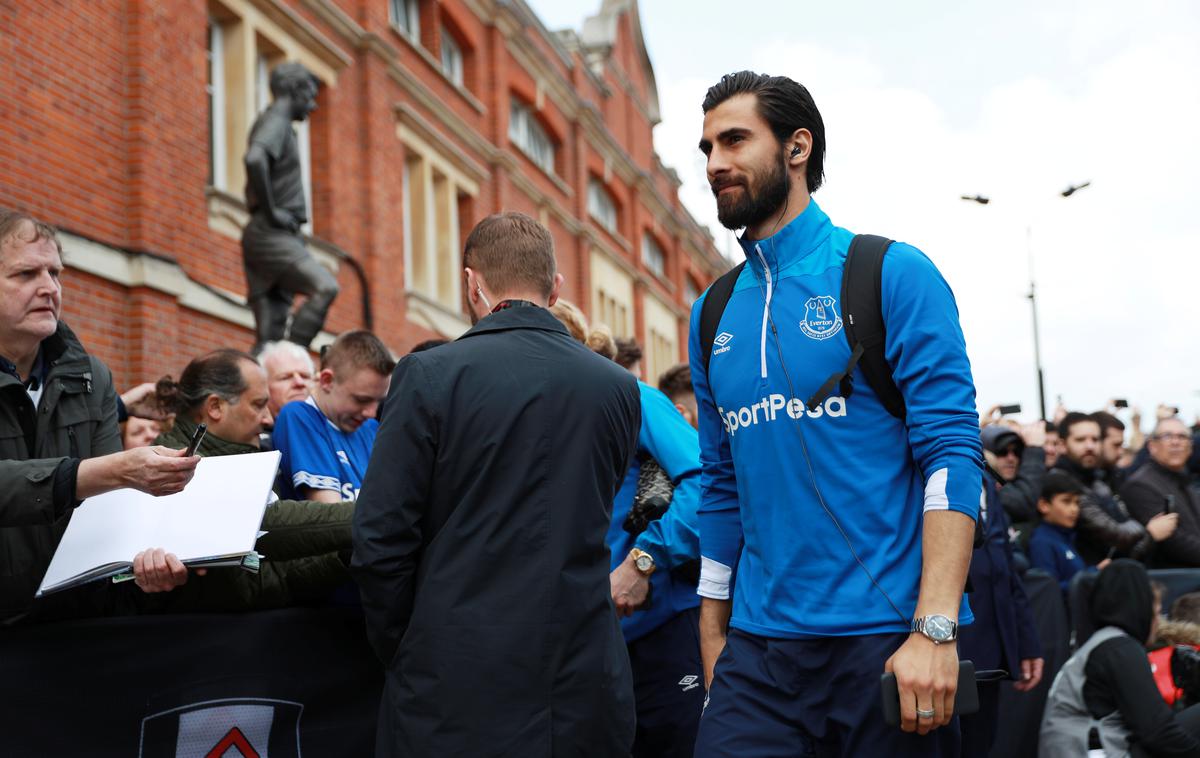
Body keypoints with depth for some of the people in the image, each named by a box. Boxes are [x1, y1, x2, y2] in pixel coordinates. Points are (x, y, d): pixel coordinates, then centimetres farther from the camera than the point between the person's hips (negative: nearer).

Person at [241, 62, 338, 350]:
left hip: (275, 236, 10)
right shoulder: (276, 122, -8)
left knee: (270, 335, 4)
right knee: (324, 287, -24)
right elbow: (254, 159, -28)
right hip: (270, 233, -10)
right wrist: (270, 212, -21)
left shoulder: (277, 123, 23)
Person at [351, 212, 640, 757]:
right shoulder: (619, 389, 2)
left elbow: (379, 543, -9)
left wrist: (400, 652, 5)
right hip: (584, 687, 3)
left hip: (454, 691, -3)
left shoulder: (429, 375, -9)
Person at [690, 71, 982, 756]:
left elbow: (953, 453, -12)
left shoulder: (892, 275, -5)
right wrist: (713, 642, 13)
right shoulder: (713, 314, 11)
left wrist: (934, 631, -20)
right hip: (759, 648, 4)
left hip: (887, 640, -4)